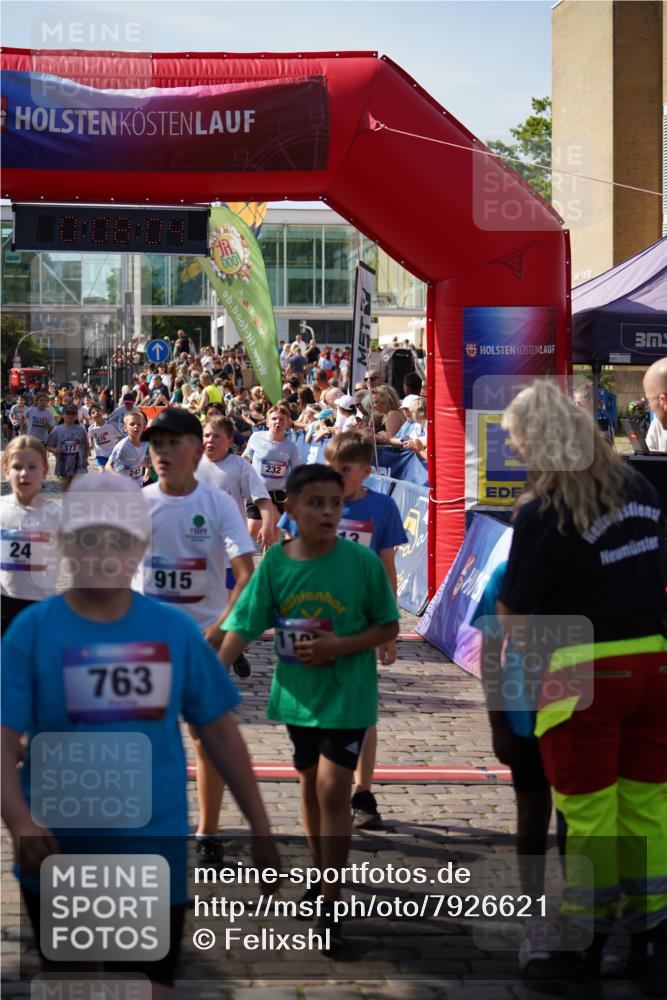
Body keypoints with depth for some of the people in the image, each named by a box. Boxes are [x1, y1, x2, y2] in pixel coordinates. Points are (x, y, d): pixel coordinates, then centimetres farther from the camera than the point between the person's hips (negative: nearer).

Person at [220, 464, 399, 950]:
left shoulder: (362, 561, -13)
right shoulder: (275, 562, -7)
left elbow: (389, 627, -5)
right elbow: (243, 625, -7)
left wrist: (339, 646, -19)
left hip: (347, 694, -4)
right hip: (297, 692, 4)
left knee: (332, 788, -12)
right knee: (311, 786, 16)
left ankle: (330, 903, -4)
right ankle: (323, 875, 35)